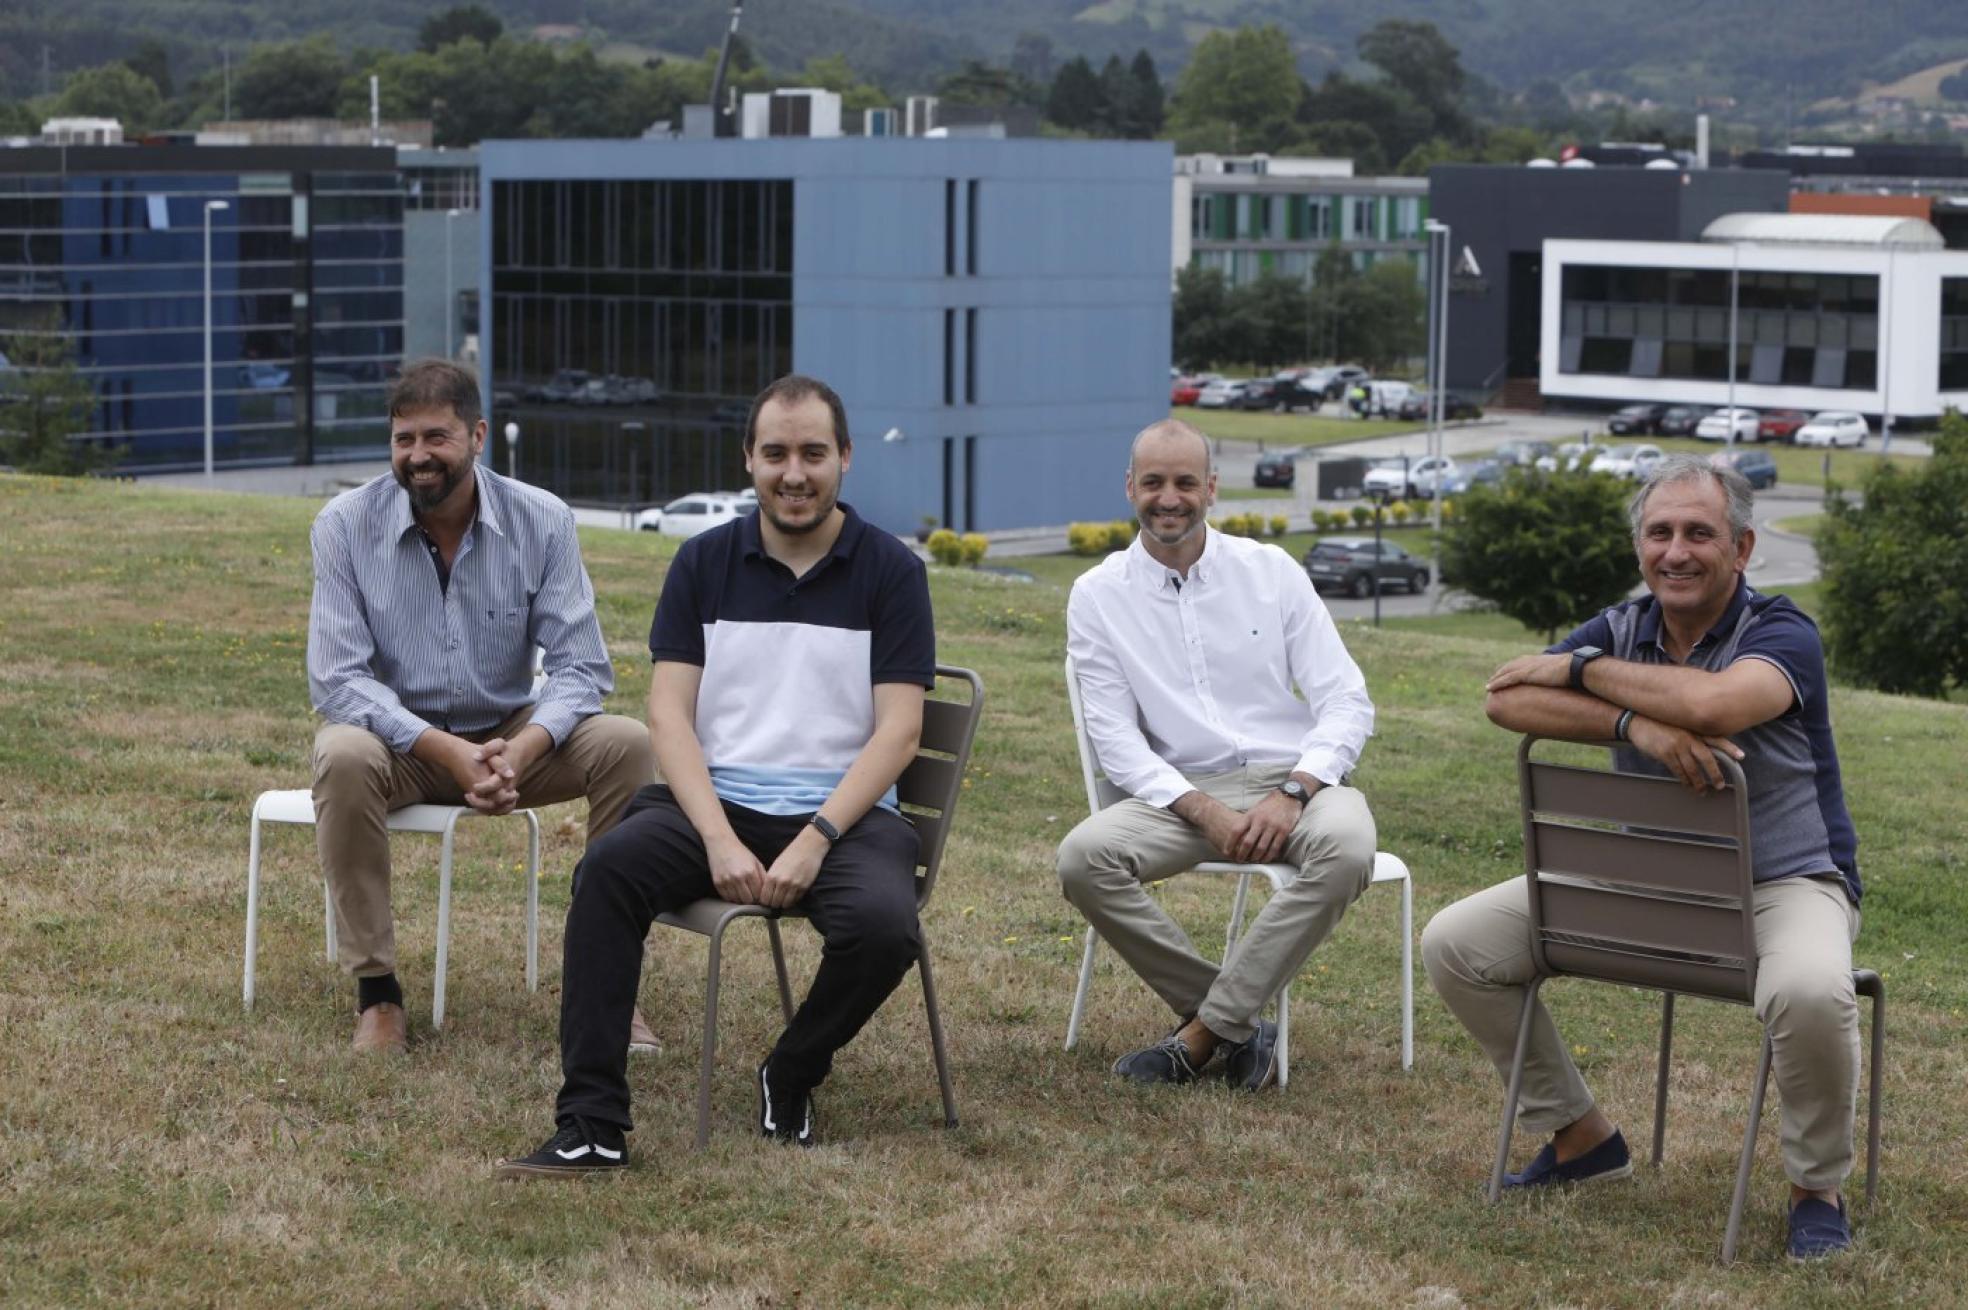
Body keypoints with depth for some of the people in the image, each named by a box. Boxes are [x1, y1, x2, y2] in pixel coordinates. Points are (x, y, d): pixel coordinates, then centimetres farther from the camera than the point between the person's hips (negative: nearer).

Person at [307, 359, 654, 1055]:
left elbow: (580, 665, -11)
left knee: (626, 744, -24)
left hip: (511, 735, 2)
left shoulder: (542, 521, -9)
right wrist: (447, 751, -31)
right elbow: (337, 679, -17)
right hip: (397, 736, -2)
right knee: (344, 758, -36)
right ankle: (375, 989, -22)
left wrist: (522, 750, -32)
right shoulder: (346, 525, -13)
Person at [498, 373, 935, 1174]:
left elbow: (897, 731, -4)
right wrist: (719, 839, -15)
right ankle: (592, 1123, -28)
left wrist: (814, 841, -17)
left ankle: (789, 1079, -2)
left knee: (882, 925, -33)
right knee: (610, 868, -30)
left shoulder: (891, 572, 2)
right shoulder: (704, 564, 8)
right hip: (715, 800, 1)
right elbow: (670, 713, 1)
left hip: (843, 812, -1)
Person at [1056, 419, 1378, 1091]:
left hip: (1294, 781, 0)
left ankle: (1203, 1032, -24)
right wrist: (1205, 813, -17)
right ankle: (1241, 1029, -18)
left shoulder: (1271, 571, 5)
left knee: (1346, 846, -35)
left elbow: (1347, 702, 1)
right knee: (1083, 858, -29)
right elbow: (1114, 736, -1)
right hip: (1182, 790, 1)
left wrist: (1292, 794, -17)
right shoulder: (1097, 596, 4)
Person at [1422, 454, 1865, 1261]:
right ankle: (1579, 1135, 13)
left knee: (1809, 992, -39)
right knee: (1455, 945, -4)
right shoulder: (1622, 629, 2)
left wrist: (1581, 668, -21)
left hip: (1782, 882, -5)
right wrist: (1637, 724, -30)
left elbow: (1713, 704, -36)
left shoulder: (1781, 635, -12)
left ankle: (1818, 1187, -10)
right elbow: (1508, 701, -14)